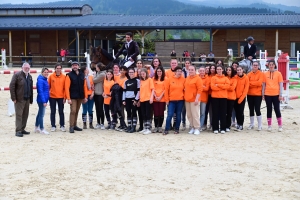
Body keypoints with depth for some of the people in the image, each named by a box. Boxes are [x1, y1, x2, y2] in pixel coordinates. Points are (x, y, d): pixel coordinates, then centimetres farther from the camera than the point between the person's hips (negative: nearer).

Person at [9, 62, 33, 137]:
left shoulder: (29, 76, 14)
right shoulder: (17, 75, -8)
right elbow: (11, 86, -12)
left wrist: (31, 99, 11)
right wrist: (13, 98, -15)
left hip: (27, 99, 7)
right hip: (19, 99, -7)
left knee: (25, 115, 9)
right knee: (19, 115, -5)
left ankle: (22, 129, 19)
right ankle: (18, 131, -3)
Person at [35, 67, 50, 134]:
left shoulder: (45, 80, 13)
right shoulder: (40, 80, -15)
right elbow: (40, 92, -20)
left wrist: (45, 100, 15)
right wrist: (44, 101, -23)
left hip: (44, 100, 9)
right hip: (42, 100, -9)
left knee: (40, 114, 16)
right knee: (41, 114, -3)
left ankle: (36, 128, 26)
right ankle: (42, 129, 4)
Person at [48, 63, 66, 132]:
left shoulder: (64, 77, -1)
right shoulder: (51, 76, -2)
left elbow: (65, 88, 0)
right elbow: (48, 86, 3)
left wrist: (65, 97, -3)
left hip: (61, 97, 0)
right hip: (52, 97, 0)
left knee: (61, 112, 7)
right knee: (53, 112, 6)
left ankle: (62, 126, 15)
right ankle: (53, 126, 14)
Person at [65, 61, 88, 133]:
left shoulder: (82, 75, 9)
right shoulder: (69, 75, -5)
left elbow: (84, 86, 12)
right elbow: (67, 87, -9)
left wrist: (85, 96, 8)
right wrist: (68, 98, -15)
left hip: (80, 97, 5)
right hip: (73, 97, -5)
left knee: (77, 111, 12)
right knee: (73, 111, -10)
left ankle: (75, 125, 21)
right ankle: (71, 127, -5)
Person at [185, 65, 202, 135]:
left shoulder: (198, 78, -6)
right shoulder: (187, 78, 14)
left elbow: (200, 89, -11)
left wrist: (197, 99, -17)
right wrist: (185, 96, 12)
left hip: (194, 100, -7)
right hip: (187, 100, 7)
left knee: (195, 114, -8)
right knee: (189, 115, 7)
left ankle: (197, 128, -2)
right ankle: (192, 127, 15)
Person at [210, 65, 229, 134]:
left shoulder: (225, 78, 10)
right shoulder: (213, 78, 7)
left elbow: (227, 86, -7)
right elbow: (212, 87, -7)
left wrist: (218, 85, -9)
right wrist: (222, 87, -7)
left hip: (223, 97, 1)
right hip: (215, 97, -1)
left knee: (223, 113, 1)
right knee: (215, 113, 0)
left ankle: (223, 128, 6)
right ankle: (215, 128, 4)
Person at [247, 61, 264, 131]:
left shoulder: (261, 74, -2)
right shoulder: (249, 74, 8)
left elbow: (259, 83, -14)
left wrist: (250, 83, -9)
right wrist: (255, 84, -13)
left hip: (258, 94, -4)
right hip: (250, 94, 4)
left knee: (257, 109, -6)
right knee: (251, 110, 10)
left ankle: (260, 125, 3)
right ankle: (251, 124, 19)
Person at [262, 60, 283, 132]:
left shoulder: (278, 73, 0)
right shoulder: (265, 74, 5)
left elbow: (281, 84, 0)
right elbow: (264, 84, 8)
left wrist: (280, 94, -6)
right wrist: (263, 94, 4)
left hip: (276, 94, -2)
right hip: (267, 94, 2)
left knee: (277, 109, 1)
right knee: (269, 109, 7)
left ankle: (280, 126, 9)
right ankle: (269, 126, 13)